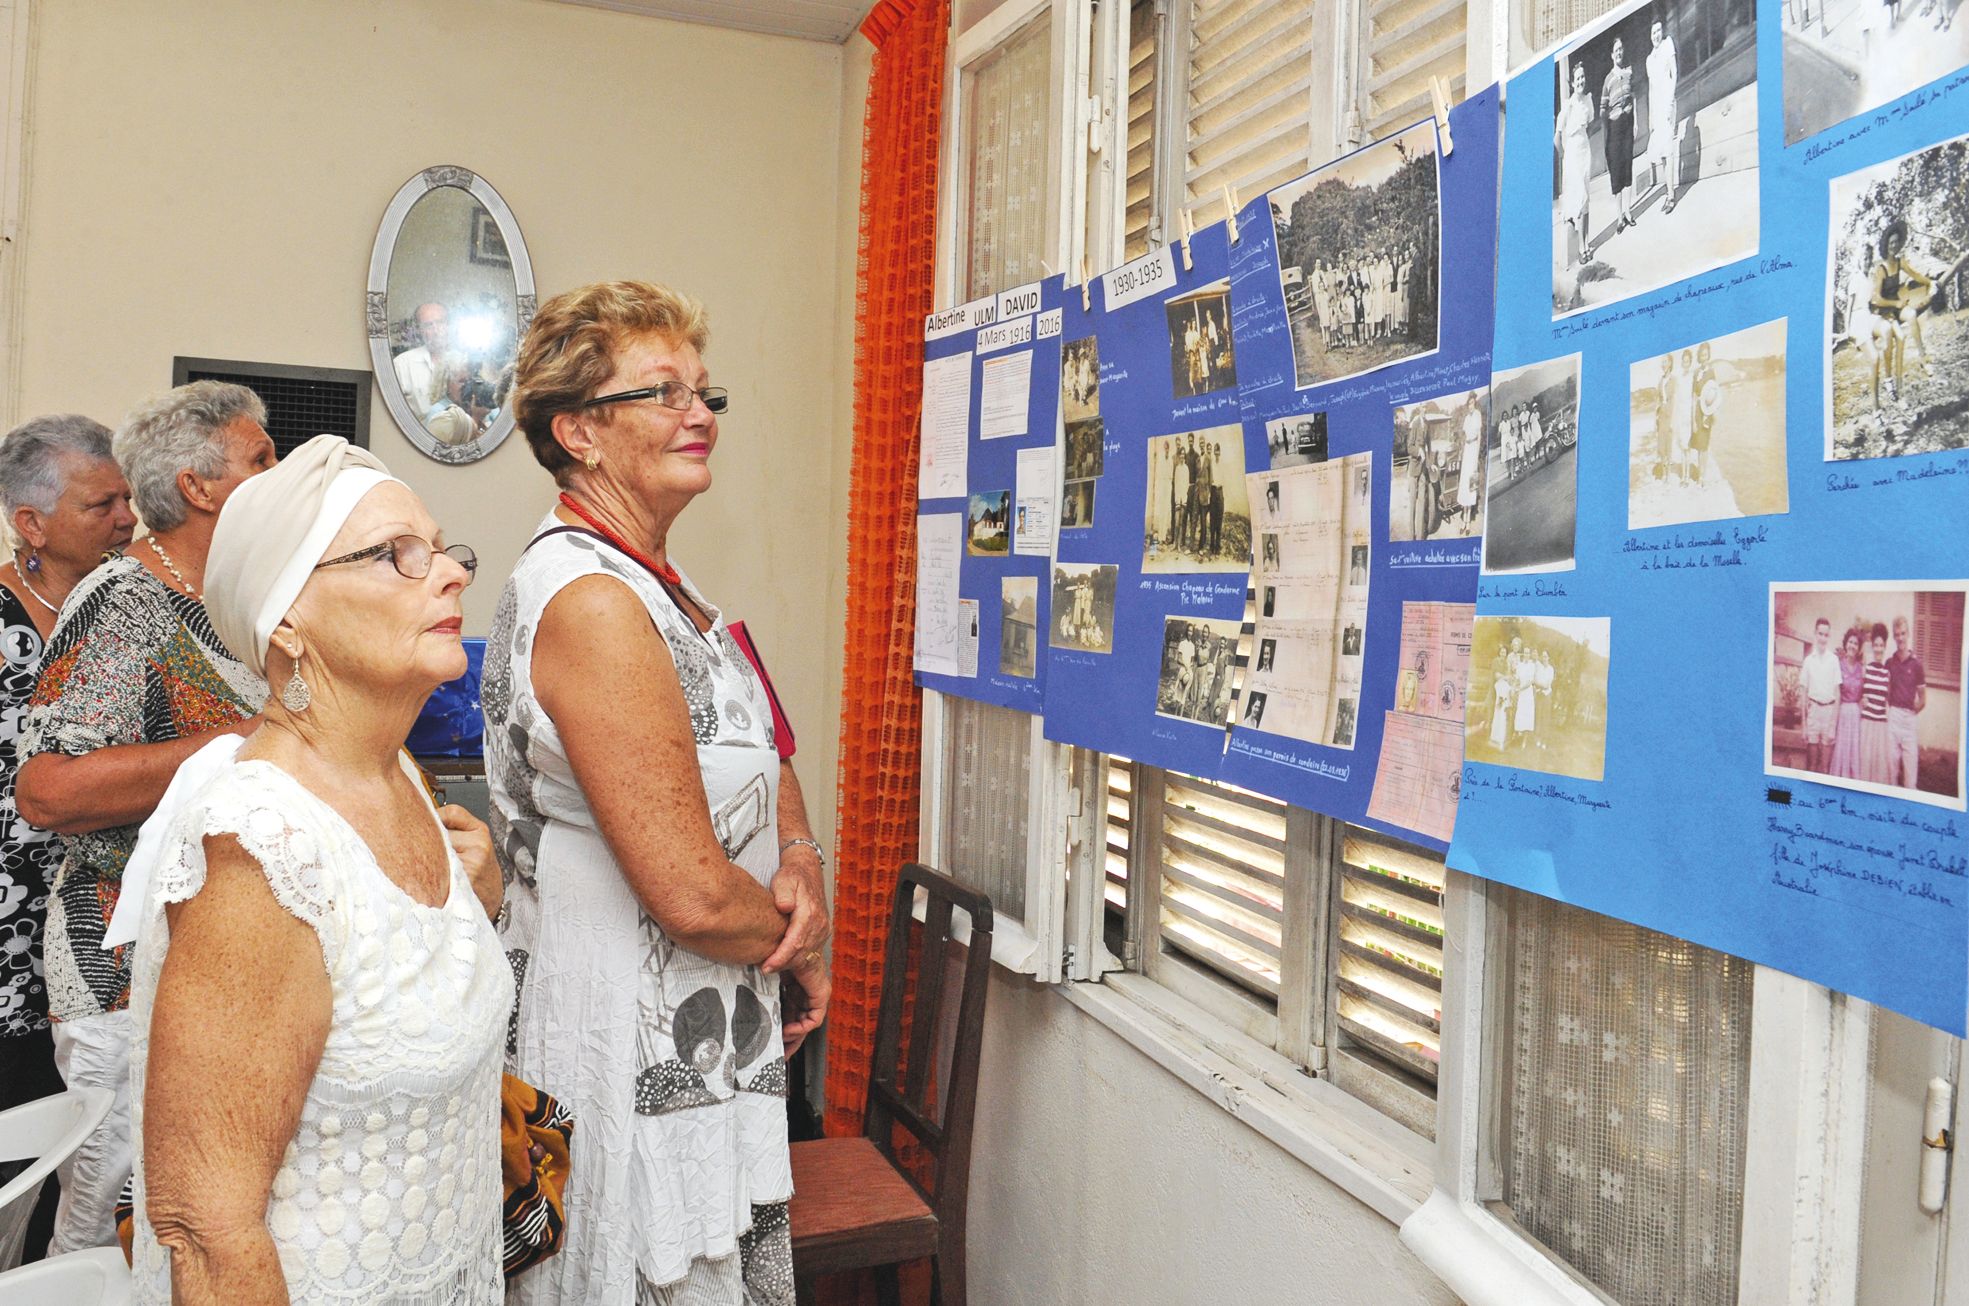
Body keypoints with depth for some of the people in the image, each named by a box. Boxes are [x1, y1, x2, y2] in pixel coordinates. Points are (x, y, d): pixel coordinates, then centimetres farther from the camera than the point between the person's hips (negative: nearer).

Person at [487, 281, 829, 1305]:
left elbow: (766, 762, 15)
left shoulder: (662, 587, 10)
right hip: (636, 1068, -10)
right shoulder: (589, 599, -23)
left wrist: (800, 862, -6)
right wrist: (804, 947, -7)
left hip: (699, 1055, 10)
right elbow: (691, 891, -26)